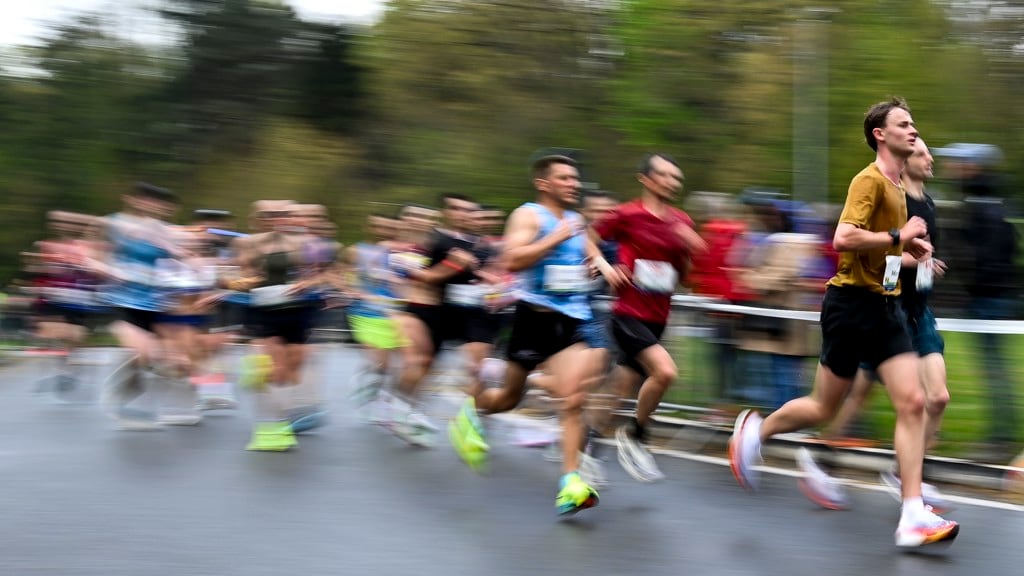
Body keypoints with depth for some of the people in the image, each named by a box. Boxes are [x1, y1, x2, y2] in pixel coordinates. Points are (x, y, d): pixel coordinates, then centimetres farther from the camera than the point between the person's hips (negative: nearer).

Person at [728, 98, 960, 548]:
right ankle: (754, 430, 32)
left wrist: (909, 249, 12)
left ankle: (912, 516, -10)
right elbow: (843, 239, -25)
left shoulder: (895, 187, 16)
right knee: (824, 408, 4)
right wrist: (899, 236, -20)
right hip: (852, 303, -8)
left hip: (885, 306, 8)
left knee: (912, 403, -7)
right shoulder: (869, 179, -12)